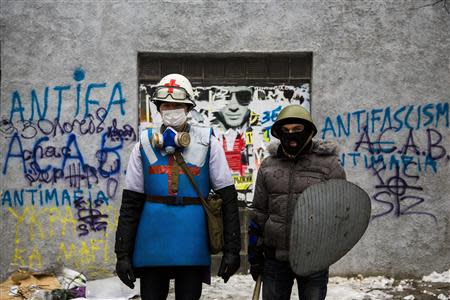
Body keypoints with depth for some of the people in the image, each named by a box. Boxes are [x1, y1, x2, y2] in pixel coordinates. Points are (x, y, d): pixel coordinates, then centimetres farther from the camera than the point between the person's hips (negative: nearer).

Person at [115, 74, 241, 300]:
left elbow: (228, 199, -1)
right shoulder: (145, 144, 5)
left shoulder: (207, 143, 0)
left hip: (192, 245, -1)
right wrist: (122, 254, 1)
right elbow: (130, 203, 5)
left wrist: (232, 249, -5)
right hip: (151, 245, 2)